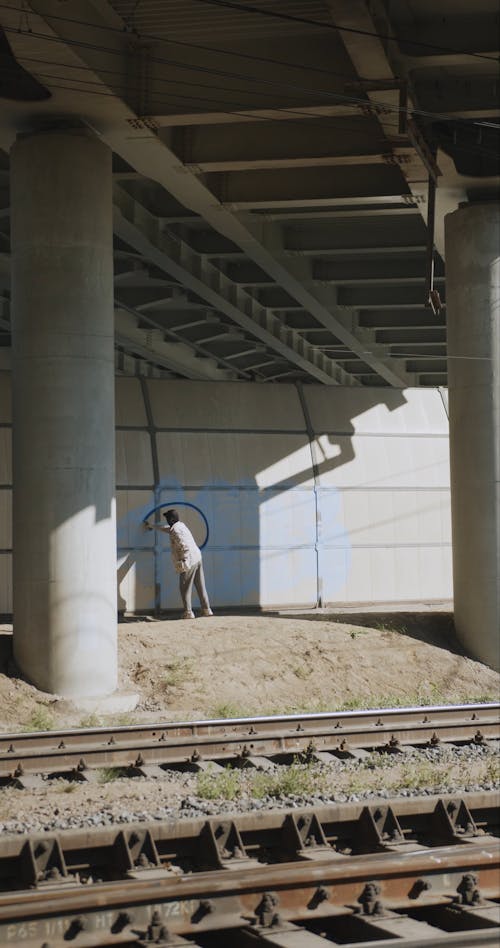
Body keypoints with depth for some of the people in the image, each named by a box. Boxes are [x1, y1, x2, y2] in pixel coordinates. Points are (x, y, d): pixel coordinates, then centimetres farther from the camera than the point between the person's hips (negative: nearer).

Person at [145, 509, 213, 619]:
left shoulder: (175, 530, -12)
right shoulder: (180, 526, 19)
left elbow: (184, 546, -22)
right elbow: (166, 528, 38)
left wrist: (183, 560, -17)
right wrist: (152, 526, 49)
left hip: (189, 560, -9)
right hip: (198, 558, 9)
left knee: (185, 588, -1)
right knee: (200, 586, 11)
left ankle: (188, 612, -2)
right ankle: (206, 609, 13)